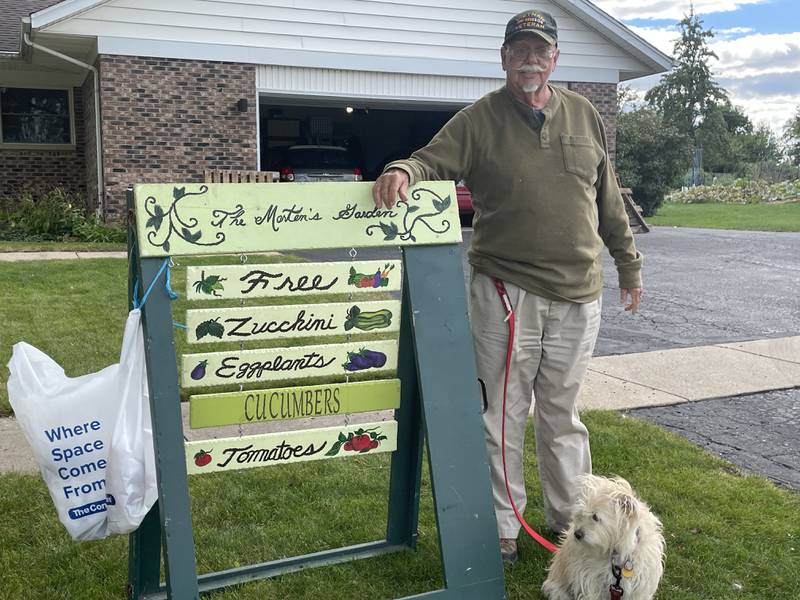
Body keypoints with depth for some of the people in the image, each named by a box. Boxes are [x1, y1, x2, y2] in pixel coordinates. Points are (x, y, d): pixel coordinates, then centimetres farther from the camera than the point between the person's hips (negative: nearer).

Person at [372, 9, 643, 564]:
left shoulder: (586, 117, 10)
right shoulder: (480, 119, -1)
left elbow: (609, 201, 16)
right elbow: (432, 162, -9)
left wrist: (629, 264, 20)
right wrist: (402, 171, -33)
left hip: (578, 295, 4)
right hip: (505, 293, -3)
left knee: (563, 414, 16)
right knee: (502, 416, 4)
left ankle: (570, 517, 33)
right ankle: (501, 531, 19)